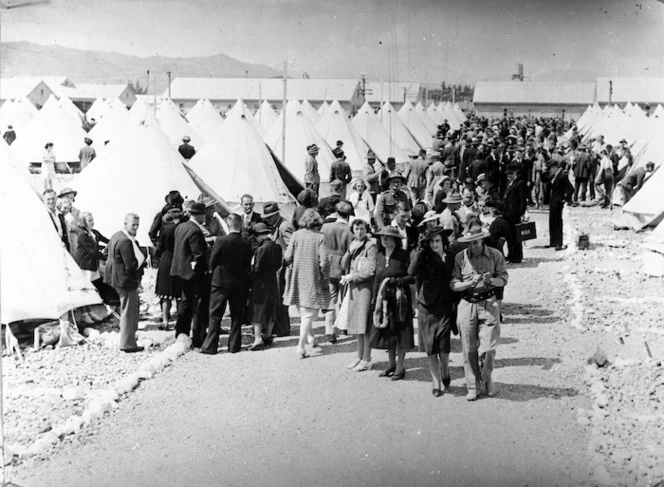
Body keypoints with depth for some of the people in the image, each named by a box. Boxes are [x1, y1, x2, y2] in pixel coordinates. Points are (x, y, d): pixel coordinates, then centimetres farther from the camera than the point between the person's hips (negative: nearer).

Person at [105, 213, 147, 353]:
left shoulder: (116, 236, 10)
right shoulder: (126, 241, -24)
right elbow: (132, 265, -27)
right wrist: (142, 261, -9)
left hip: (116, 278, 11)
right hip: (126, 281, -11)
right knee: (128, 312, 0)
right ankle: (128, 344, 8)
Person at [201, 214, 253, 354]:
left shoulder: (221, 241, -14)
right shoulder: (246, 243, -5)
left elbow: (212, 261, -6)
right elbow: (248, 265, 2)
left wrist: (213, 271, 14)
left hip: (221, 281, -3)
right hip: (240, 284, 3)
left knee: (215, 316, 4)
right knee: (236, 316, 12)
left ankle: (210, 346, 4)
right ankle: (234, 345, 15)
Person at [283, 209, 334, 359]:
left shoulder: (296, 235, -3)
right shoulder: (320, 237, -10)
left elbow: (287, 258, -5)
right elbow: (324, 262, -14)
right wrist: (326, 279, -1)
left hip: (297, 278, 3)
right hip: (313, 279, -3)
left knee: (303, 311, 22)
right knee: (309, 313, 3)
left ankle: (310, 337, 34)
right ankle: (301, 345, -5)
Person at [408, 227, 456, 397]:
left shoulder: (451, 258, 4)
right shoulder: (424, 258, -1)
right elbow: (411, 271, -20)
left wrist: (456, 305, 3)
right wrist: (420, 250, -21)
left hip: (445, 305, 0)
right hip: (426, 305, 0)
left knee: (443, 344, -8)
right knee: (430, 347, 4)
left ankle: (445, 369, 23)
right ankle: (436, 381, 16)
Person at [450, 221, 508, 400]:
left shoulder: (495, 255, 2)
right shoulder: (460, 257, 2)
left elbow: (503, 278, 4)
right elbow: (453, 284, 0)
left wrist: (491, 281, -17)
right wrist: (469, 283, -18)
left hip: (488, 304, -1)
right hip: (466, 304, 1)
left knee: (488, 348, -5)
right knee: (469, 349, 3)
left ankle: (486, 378, 23)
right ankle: (473, 387, 16)